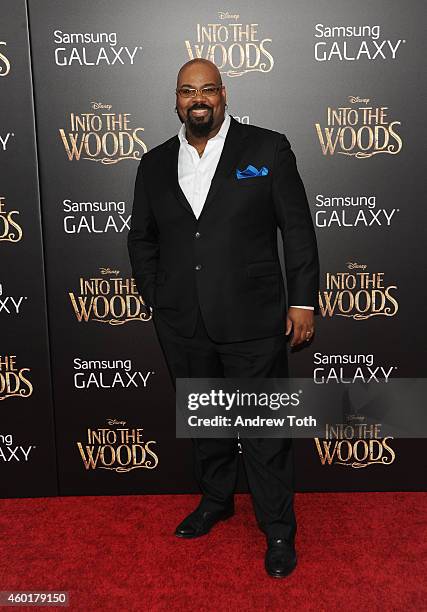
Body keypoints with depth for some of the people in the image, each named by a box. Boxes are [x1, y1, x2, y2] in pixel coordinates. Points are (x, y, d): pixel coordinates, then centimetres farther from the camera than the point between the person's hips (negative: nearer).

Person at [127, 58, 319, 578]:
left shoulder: (267, 148, 0)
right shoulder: (155, 164, 9)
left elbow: (297, 228, -1)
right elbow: (141, 238, 17)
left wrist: (302, 300, -5)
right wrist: (156, 298, 10)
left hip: (252, 321, -3)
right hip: (182, 328, 4)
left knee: (264, 431, 6)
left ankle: (278, 530, 25)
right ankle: (215, 501, 42)